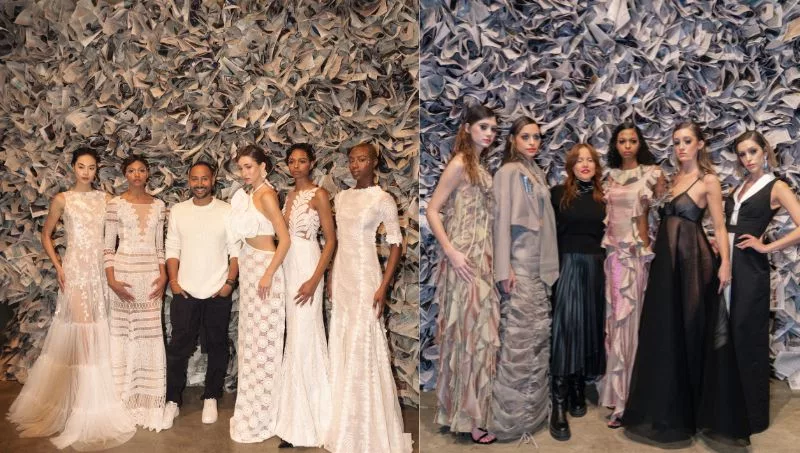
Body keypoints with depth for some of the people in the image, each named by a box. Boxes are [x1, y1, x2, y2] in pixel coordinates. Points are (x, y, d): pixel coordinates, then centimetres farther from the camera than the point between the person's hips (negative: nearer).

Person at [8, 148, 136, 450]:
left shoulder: (104, 199, 8)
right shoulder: (62, 199, 0)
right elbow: (46, 235, 8)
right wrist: (57, 266, -3)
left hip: (100, 272, 3)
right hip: (75, 272, -3)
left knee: (97, 336, 7)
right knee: (76, 335, -4)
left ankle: (93, 405, 21)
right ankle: (75, 406, 9)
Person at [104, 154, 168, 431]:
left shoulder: (158, 205, 8)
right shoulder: (115, 204, -1)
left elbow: (159, 245, 10)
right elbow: (108, 246, -1)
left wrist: (163, 275, -1)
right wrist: (111, 280, -10)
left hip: (151, 273, 2)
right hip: (124, 272, -2)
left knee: (150, 335, 4)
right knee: (124, 333, 3)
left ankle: (149, 402, 15)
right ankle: (126, 402, 14)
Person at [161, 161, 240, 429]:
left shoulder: (227, 211, -2)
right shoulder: (177, 211, 5)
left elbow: (235, 251, -2)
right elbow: (172, 249, 6)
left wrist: (230, 282, -10)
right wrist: (173, 281, -4)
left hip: (218, 293, -1)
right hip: (185, 292, 1)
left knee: (216, 347, 9)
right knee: (178, 348, 4)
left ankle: (211, 398, 24)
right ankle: (173, 401, 18)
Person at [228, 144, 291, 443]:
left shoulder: (266, 195, -17)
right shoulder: (251, 193, 11)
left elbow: (285, 239, -22)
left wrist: (269, 274, -24)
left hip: (263, 267, -10)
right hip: (249, 265, 10)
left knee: (263, 341, -2)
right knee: (251, 335, 17)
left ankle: (260, 417, 9)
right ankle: (252, 404, 31)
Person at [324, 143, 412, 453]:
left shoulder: (383, 200, -8)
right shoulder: (341, 198, 10)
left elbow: (396, 245, -9)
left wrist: (383, 287, -16)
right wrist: (332, 279, 13)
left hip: (365, 279, -6)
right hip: (342, 278, 7)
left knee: (364, 349, -2)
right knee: (342, 349, 12)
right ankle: (346, 427, 26)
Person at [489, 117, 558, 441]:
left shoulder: (538, 174, 15)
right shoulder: (507, 173, -7)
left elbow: (545, 219, 15)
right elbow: (502, 220, -13)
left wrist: (549, 262, 12)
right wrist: (504, 269, -18)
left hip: (540, 263, 8)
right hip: (519, 263, -8)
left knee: (540, 335, 12)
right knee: (518, 337, -7)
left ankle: (534, 409, 24)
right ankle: (510, 417, 4)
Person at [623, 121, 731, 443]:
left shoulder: (708, 181, -5)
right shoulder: (673, 178, 14)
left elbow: (719, 226, -8)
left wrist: (725, 263, -15)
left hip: (691, 259, -6)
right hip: (666, 258, 6)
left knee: (687, 331, 3)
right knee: (663, 332, 10)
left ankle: (684, 410, 20)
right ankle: (663, 406, 24)